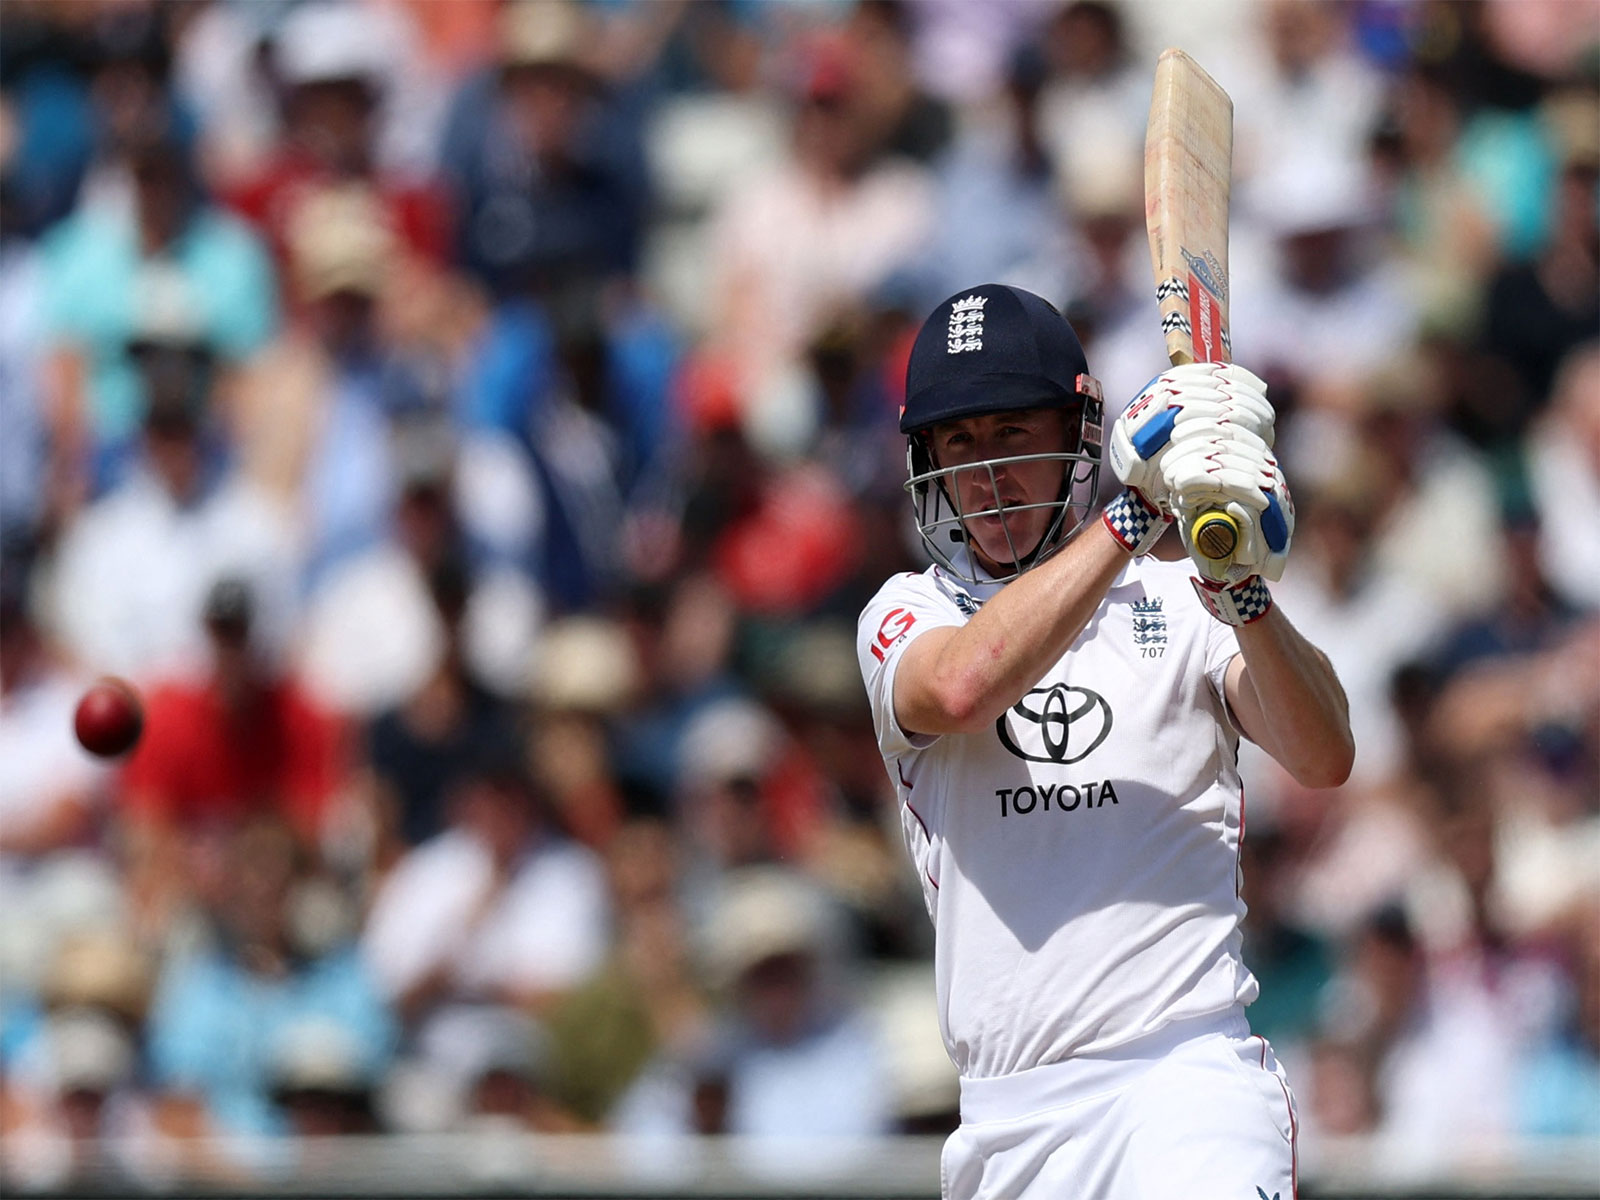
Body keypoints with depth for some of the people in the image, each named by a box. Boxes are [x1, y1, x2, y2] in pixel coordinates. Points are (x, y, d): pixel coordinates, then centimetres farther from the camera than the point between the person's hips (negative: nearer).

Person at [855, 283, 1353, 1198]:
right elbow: (962, 689, -14)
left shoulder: (1174, 602, 10)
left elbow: (1325, 759, -6)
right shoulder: (906, 615, 11)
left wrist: (1243, 591, -23)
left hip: (1188, 1079, -3)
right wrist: (1134, 513, -17)